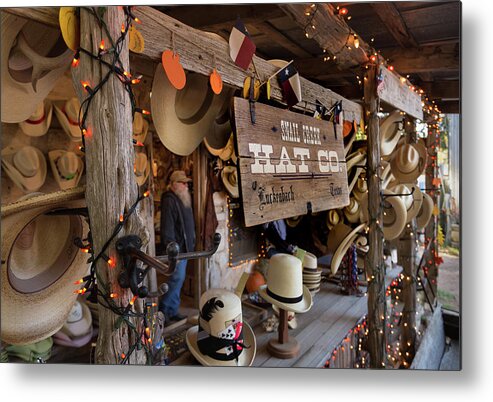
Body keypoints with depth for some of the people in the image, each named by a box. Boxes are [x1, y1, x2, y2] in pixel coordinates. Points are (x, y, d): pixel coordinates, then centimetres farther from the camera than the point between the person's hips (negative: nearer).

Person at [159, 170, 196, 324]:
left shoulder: (183, 199, 14)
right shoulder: (169, 200, -17)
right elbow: (167, 227, -23)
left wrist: (191, 244, 18)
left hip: (184, 247, 9)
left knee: (178, 279, 14)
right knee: (177, 278, -7)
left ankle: (173, 311, 24)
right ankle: (163, 310, 8)